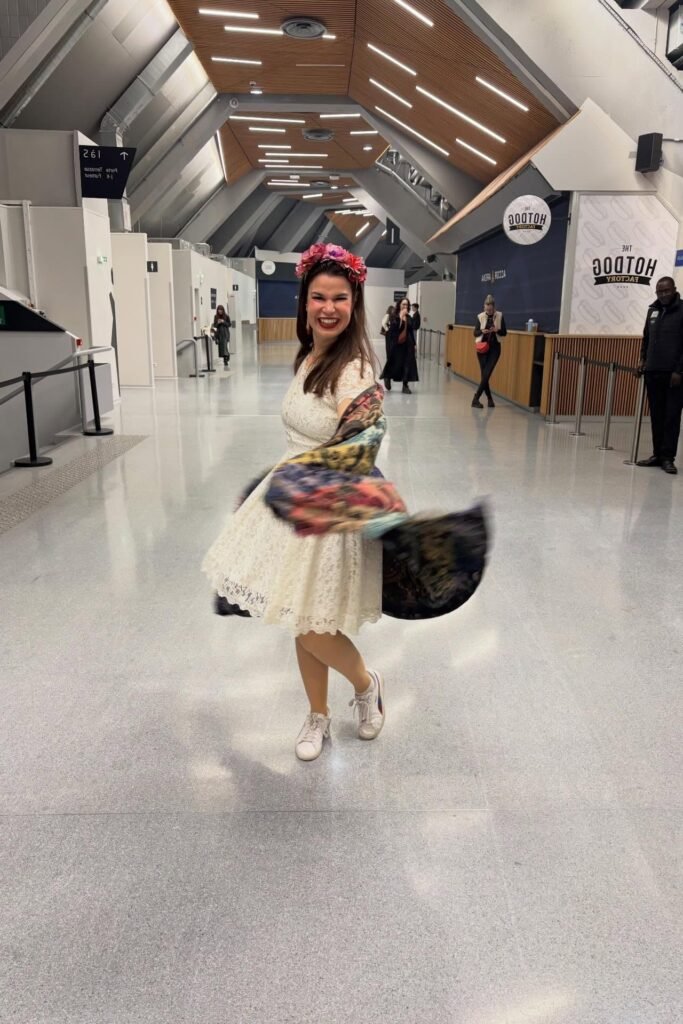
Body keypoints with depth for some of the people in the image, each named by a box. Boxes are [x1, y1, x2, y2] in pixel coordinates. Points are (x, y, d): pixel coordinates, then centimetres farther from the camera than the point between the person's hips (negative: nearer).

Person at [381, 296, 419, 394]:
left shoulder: (409, 318, 9)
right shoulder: (394, 316, -5)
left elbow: (411, 332, 12)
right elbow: (393, 327, -22)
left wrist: (414, 344, 10)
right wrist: (400, 317, -21)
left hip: (407, 343, 4)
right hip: (396, 343, -4)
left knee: (408, 363, -2)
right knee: (395, 362, 4)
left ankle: (405, 385, 4)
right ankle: (387, 377, 34)